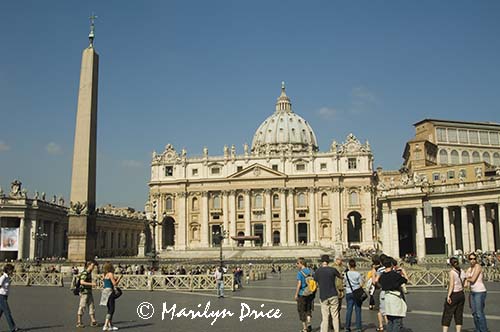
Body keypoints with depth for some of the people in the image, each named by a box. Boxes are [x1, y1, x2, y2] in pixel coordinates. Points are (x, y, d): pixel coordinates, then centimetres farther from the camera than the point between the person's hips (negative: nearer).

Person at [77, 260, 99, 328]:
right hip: (84, 292, -9)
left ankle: (93, 321, 8)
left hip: (89, 292, 9)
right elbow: (82, 282, -27)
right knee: (82, 307, -2)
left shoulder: (89, 273, 14)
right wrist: (91, 284, -31)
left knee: (91, 306, 6)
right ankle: (79, 322, 6)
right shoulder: (84, 273, -15)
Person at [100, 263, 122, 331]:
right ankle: (105, 326, -10)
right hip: (109, 291, -9)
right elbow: (115, 284, -11)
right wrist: (119, 278, 3)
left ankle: (110, 325, 18)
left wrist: (116, 279, 23)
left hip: (104, 291, 9)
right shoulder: (110, 274, -12)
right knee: (111, 310, -5)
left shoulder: (104, 274, 12)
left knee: (110, 309, 15)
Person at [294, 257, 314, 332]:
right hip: (310, 294, 5)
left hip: (302, 294, -5)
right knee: (308, 309, 20)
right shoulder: (310, 271, 3)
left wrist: (296, 294, -10)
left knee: (302, 311, 7)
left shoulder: (300, 273, -14)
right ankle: (308, 324, 6)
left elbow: (299, 284, -18)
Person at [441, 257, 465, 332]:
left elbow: (451, 285, -20)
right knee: (459, 315, 12)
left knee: (447, 315, 1)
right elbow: (463, 284, 8)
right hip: (461, 294, 6)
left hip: (453, 295, -6)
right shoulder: (462, 271, 5)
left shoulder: (452, 272, -14)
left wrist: (448, 296, -20)